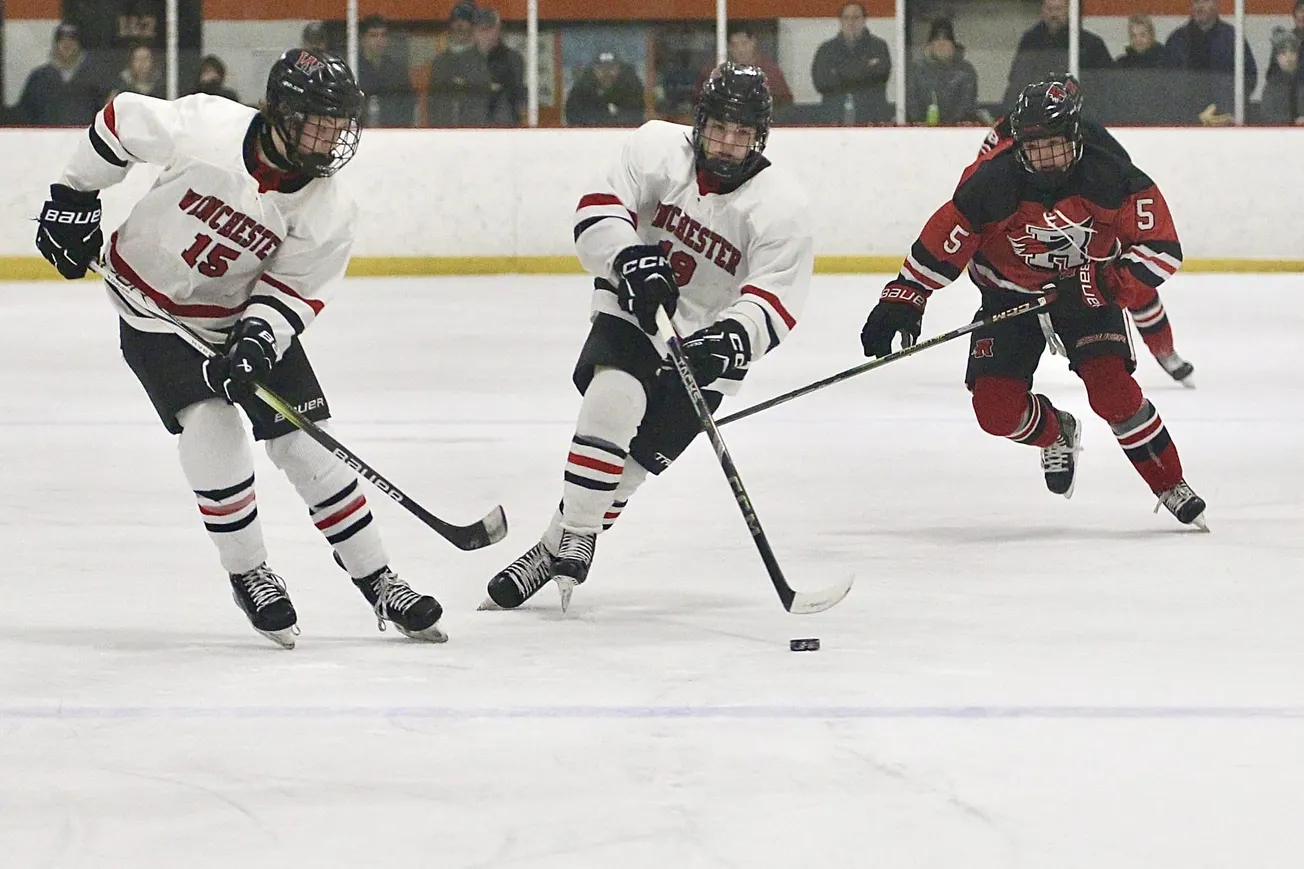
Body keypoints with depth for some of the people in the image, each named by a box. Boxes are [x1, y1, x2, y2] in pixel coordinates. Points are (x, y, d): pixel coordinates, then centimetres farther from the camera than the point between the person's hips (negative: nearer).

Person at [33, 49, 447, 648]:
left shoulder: (329, 212, -18)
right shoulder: (205, 127, -27)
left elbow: (294, 289, -10)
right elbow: (120, 122, -10)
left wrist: (258, 339, -29)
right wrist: (74, 199, -3)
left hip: (252, 313, 3)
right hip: (155, 308, -3)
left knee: (305, 441, -2)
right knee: (211, 429, -20)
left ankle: (378, 584, 9)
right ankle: (248, 575, -2)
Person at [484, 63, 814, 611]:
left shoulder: (780, 206, -13)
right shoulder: (657, 148, -8)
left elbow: (771, 305, -18)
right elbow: (596, 213, -12)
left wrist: (732, 339, -38)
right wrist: (629, 258, -31)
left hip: (706, 343, -1)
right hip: (631, 314, 1)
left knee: (637, 456, -11)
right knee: (614, 399, -26)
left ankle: (561, 548, 1)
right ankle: (573, 535, -20)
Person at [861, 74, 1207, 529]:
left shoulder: (1112, 179, -24)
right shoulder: (991, 181, -25)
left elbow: (1161, 248, -19)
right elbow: (941, 241, -15)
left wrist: (1104, 286, -29)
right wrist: (902, 300, -18)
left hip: (1087, 291, -1)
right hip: (1009, 294, 1)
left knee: (1112, 388, -21)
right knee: (996, 408, -11)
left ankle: (1172, 487, -3)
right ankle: (1055, 433, 26)